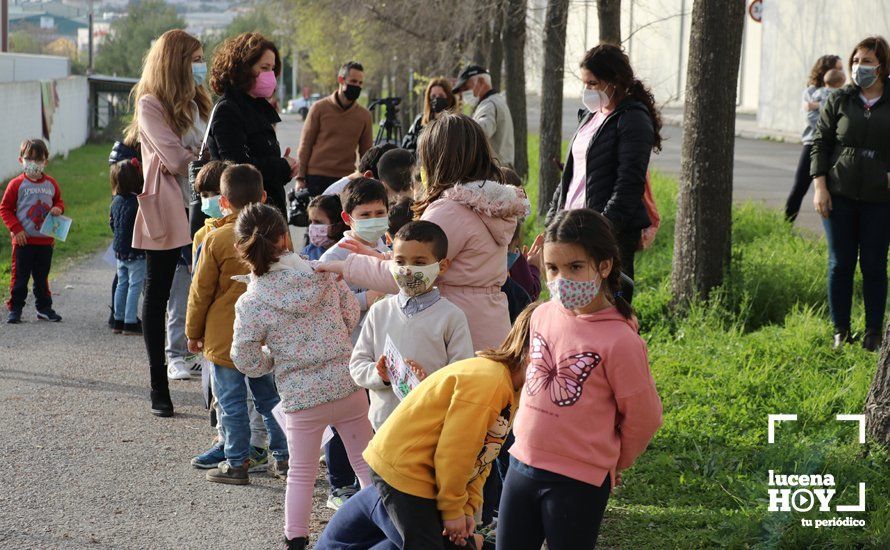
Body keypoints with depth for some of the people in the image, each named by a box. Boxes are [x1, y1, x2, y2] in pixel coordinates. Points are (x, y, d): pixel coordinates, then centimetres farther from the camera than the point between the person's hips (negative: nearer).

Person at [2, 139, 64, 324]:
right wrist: (16, 229, -12)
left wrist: (58, 209, -6)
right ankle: (15, 309, 9)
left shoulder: (51, 184, 6)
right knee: (19, 276, 1)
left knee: (42, 277, 14)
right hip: (24, 241, -3)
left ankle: (44, 308, 23)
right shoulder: (17, 184, -6)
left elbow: (59, 202, 19)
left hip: (45, 241, 3)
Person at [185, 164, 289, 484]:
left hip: (225, 336, -4)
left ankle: (237, 463, 7)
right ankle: (283, 455, 19)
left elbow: (201, 290, -5)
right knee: (269, 396, 16)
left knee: (232, 401, 3)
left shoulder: (216, 239, -11)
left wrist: (193, 332, 7)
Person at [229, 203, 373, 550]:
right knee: (365, 462, 14)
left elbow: (246, 361, -8)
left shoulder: (250, 304, -12)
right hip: (347, 385, 1)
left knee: (301, 473, 15)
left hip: (300, 397, -1)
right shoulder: (324, 274, -6)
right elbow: (351, 314, 5)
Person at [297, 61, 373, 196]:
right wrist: (300, 178, -2)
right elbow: (305, 146, 4)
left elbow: (366, 153, 14)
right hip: (316, 179, -1)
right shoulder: (320, 108, 2)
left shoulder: (364, 115, 8)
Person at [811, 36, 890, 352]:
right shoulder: (839, 101, 5)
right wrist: (820, 186, -3)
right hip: (840, 196, 1)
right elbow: (820, 143, 5)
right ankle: (840, 330, 15)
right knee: (840, 264, 5)